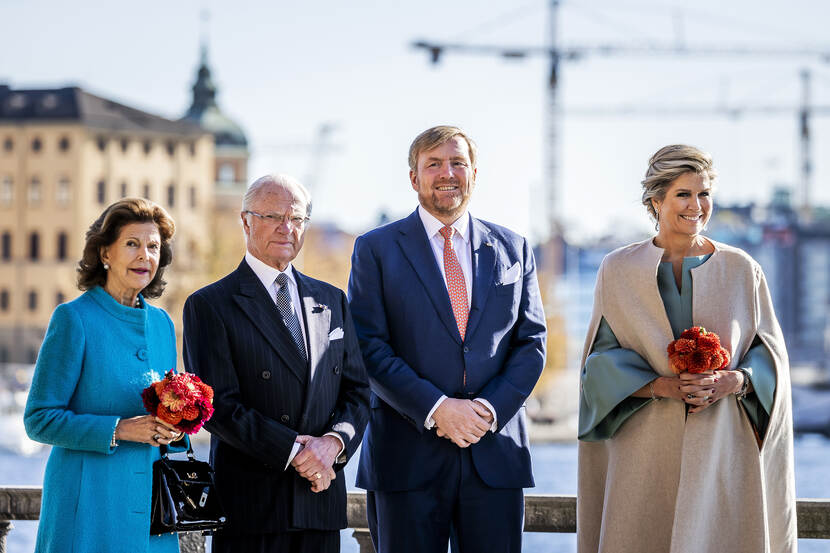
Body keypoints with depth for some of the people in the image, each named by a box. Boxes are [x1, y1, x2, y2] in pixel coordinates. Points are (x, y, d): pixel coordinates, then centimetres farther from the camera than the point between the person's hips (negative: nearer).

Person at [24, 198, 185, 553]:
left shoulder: (161, 322, 12)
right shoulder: (74, 318, -6)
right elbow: (39, 420, -9)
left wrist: (173, 428, -2)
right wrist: (119, 430, -18)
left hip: (151, 501, 6)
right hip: (90, 502, -6)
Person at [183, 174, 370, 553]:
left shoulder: (331, 301, 15)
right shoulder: (209, 305, -2)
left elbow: (357, 389, 12)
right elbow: (218, 405, -10)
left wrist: (334, 442, -8)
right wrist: (293, 450, -14)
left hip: (321, 497, 4)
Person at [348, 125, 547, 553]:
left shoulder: (513, 250, 13)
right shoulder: (376, 249, 4)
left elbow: (531, 343, 9)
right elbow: (369, 346, -4)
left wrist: (492, 408, -8)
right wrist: (435, 408, -14)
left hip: (495, 454, 2)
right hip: (408, 454, -2)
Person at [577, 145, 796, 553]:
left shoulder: (742, 270, 7)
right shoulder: (619, 270, 5)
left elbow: (771, 354, 7)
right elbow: (602, 360, 2)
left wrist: (737, 381, -14)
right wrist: (660, 385, -15)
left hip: (723, 449, 1)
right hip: (646, 453, 0)